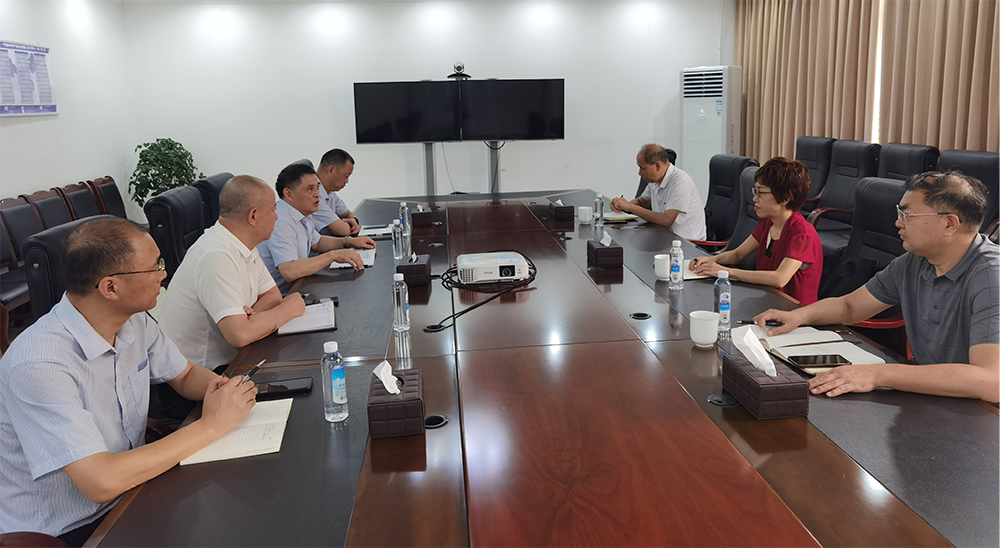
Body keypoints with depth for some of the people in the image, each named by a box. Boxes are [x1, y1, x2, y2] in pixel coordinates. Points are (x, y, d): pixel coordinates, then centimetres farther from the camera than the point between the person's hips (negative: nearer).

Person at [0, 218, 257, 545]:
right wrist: (211, 424, -26)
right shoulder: (40, 367, -28)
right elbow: (101, 482, -33)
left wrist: (221, 387, -12)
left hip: (127, 488, 7)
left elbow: (186, 376, 12)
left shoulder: (134, 321, -4)